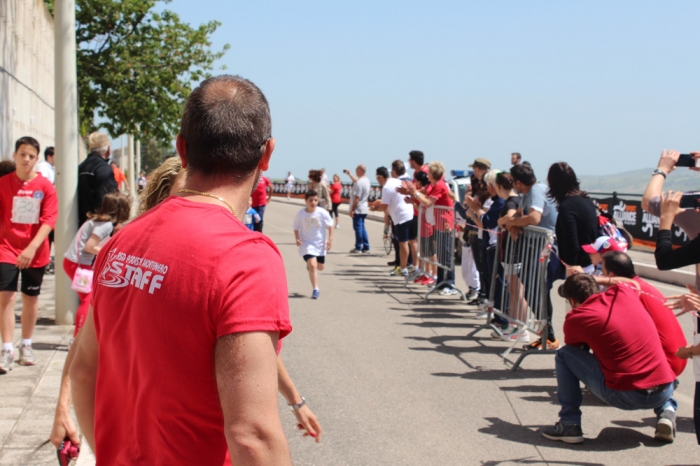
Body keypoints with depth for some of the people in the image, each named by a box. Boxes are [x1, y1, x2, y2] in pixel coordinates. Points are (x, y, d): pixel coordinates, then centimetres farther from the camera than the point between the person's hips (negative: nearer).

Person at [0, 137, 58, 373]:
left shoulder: (45, 186, -5)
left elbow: (49, 219, -11)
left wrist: (32, 247, -21)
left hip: (36, 253, 1)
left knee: (31, 298, 12)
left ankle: (26, 345, 27)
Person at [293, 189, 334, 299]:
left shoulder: (322, 213, -13)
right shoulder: (300, 214, -12)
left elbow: (330, 226, -2)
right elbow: (296, 228, 0)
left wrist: (330, 239, -9)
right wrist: (297, 239, -15)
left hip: (320, 243, 2)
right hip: (307, 244, -2)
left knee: (320, 267, 15)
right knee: (312, 266, -18)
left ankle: (309, 263, 51)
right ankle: (315, 289, -9)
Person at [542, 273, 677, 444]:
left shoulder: (576, 318, -3)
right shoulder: (623, 292, 9)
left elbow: (573, 346, 19)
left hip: (624, 396, -5)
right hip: (665, 391, 5)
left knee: (564, 355, 9)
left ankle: (569, 424, 8)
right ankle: (666, 411, 13)